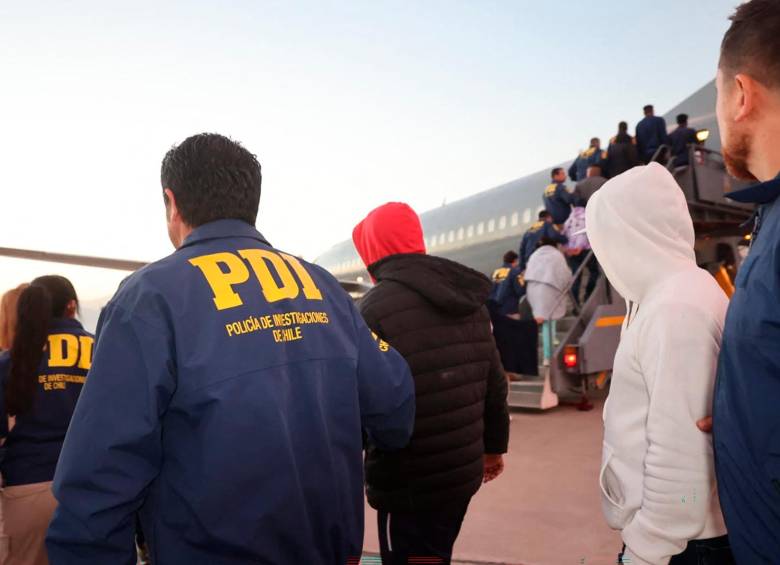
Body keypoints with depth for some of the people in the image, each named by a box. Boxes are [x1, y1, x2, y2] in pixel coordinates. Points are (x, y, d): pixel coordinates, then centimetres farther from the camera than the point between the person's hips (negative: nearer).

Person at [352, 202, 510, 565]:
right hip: (463, 470, 7)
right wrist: (493, 446, 21)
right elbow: (495, 384, 10)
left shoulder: (376, 307, -17)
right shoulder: (468, 298, 5)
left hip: (406, 481, -7)